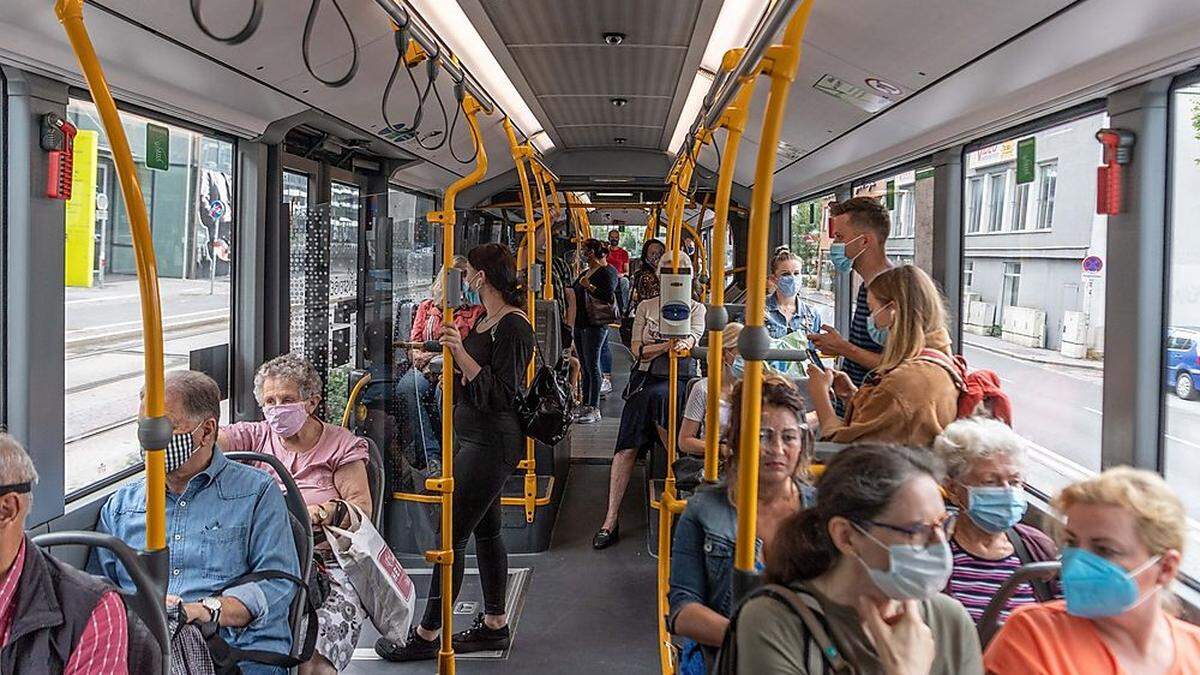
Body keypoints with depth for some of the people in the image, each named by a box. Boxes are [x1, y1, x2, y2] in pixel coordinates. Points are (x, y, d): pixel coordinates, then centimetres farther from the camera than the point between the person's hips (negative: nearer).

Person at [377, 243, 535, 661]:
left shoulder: (513, 328, -17)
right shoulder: (483, 319, 12)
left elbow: (501, 395, -23)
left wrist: (461, 353, -29)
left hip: (491, 443, -10)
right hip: (473, 437, 10)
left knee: (451, 534, -6)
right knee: (485, 530, 15)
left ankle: (427, 635, 3)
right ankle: (495, 624, 26)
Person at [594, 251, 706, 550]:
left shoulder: (696, 309, 10)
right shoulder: (645, 307, 14)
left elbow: (691, 339, -9)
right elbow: (637, 350, 4)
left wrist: (682, 345, -34)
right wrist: (668, 346, -13)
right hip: (644, 379, 1)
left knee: (656, 396, -34)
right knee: (627, 446, -12)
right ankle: (610, 522, -12)